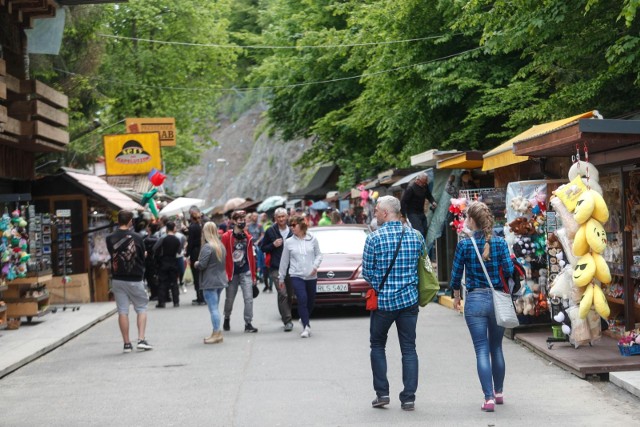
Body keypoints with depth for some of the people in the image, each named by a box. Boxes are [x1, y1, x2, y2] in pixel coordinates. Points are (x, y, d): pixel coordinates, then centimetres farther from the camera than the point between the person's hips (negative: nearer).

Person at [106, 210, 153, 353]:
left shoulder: (110, 239, -4)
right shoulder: (136, 238, -8)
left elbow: (111, 255, 6)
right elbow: (142, 258, 2)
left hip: (117, 279, 2)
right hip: (135, 279, -2)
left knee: (122, 311, 6)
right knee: (141, 308, 10)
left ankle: (127, 343, 8)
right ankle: (141, 340, -1)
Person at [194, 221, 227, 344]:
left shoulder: (207, 247, -16)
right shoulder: (221, 245, 10)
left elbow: (201, 265, -19)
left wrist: (196, 264, 2)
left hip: (210, 282, -8)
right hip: (220, 280, 8)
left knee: (213, 308, -6)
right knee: (215, 308, 15)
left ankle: (217, 332, -6)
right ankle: (217, 333, 18)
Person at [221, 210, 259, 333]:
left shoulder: (248, 237, 5)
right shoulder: (226, 237, -7)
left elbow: (251, 256, 8)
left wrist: (253, 275, 8)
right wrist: (224, 274, -9)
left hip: (245, 272, 2)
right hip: (232, 272, -2)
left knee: (249, 298, -6)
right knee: (229, 299, 12)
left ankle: (248, 324, 0)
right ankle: (227, 319, 36)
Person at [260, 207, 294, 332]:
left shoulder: (292, 231, 7)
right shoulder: (270, 231, 2)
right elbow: (263, 248, 7)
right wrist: (273, 245, -11)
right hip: (276, 268, -3)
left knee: (290, 294, 10)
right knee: (282, 294, -14)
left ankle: (286, 318, 25)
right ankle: (287, 321, -13)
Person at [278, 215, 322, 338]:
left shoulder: (312, 240, 3)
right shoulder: (289, 242, 2)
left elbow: (318, 255, 10)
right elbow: (284, 261, 7)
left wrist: (315, 265, -9)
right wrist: (281, 278, 10)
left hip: (311, 276, 2)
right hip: (296, 276, -2)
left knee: (311, 301, 10)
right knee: (302, 299, -18)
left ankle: (304, 319, 38)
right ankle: (306, 327, -15)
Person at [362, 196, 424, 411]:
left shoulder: (374, 238, -10)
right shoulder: (416, 236, 2)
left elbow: (366, 271, -6)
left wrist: (379, 287, 8)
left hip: (383, 300, -3)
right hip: (409, 299, 3)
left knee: (377, 345, 15)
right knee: (409, 349, 7)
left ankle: (382, 393, 10)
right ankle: (408, 397, 5)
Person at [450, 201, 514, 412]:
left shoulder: (464, 244, -6)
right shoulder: (500, 242, -2)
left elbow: (456, 273, 0)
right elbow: (509, 270, -6)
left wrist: (456, 296, 16)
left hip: (475, 300, -3)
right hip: (497, 299, 3)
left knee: (482, 350, -1)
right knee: (496, 348, 17)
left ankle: (489, 397, -8)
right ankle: (498, 393, 28)